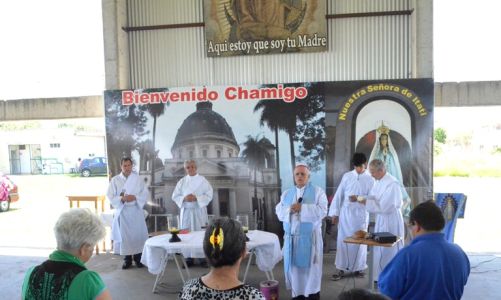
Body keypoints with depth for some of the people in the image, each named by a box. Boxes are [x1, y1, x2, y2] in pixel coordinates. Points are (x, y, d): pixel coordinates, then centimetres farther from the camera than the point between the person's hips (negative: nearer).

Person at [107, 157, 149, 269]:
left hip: (136, 211, 0)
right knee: (124, 236, 5)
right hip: (122, 211, 0)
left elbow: (145, 193, 0)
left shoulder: (138, 178, 2)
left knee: (138, 235, 3)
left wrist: (135, 197, -17)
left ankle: (138, 258, 17)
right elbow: (110, 196, -2)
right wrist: (122, 198, -18)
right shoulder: (115, 180, 2)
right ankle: (127, 260, 18)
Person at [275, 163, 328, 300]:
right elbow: (279, 212, 6)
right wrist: (289, 209, -14)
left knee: (310, 267, 2)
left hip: (310, 237, -3)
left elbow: (322, 211, -12)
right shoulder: (286, 194, 12)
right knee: (293, 266, 6)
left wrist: (302, 208, -17)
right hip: (291, 237, 4)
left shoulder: (318, 192, 0)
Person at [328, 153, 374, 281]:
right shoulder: (347, 176, 4)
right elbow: (339, 195, 4)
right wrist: (335, 213, 1)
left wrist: (359, 198, -20)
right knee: (343, 240, 2)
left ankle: (358, 267, 23)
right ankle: (341, 269, 10)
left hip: (361, 214, -1)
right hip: (345, 213, 1)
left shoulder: (370, 179, -1)